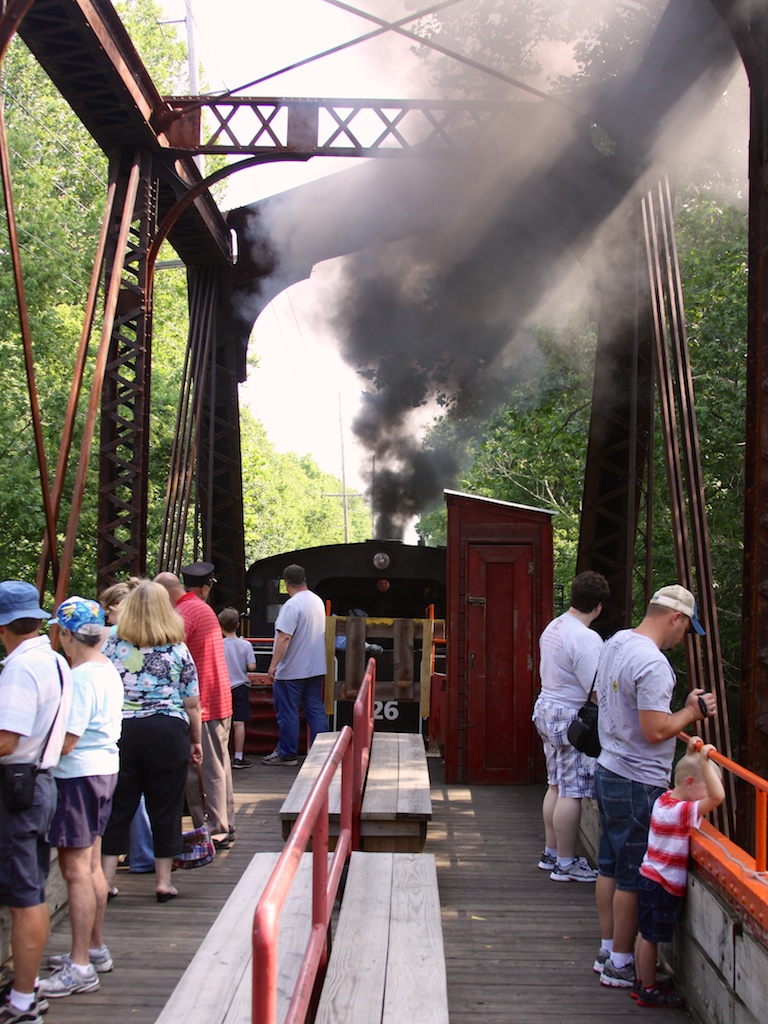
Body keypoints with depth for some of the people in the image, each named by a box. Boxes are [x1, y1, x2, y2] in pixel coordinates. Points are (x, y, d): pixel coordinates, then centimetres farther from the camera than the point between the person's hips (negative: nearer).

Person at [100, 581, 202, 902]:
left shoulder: (113, 644, 0)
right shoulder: (178, 649, -1)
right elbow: (192, 704, 2)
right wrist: (195, 740, 14)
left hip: (120, 730, 1)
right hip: (167, 732, -1)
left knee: (117, 806, 8)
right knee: (165, 807, 8)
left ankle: (105, 879, 9)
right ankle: (163, 881, 14)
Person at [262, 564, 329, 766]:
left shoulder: (292, 605, -18)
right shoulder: (318, 601, 9)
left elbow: (284, 637, -24)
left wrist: (273, 664, -23)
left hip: (291, 670, -8)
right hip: (315, 668, 8)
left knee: (287, 712, 3)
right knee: (316, 710, 10)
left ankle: (287, 753, 11)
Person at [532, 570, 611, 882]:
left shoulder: (553, 627, 9)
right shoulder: (586, 639, -21)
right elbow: (598, 689, -22)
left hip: (547, 707, 10)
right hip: (572, 718, -10)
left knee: (556, 786, 17)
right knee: (571, 792, -2)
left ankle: (551, 853, 27)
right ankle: (565, 864, 5)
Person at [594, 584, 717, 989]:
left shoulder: (615, 643, 6)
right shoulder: (652, 663, -23)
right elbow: (656, 731, -25)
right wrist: (692, 711, -8)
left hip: (608, 770, 9)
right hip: (639, 785, -9)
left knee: (610, 868, 17)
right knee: (634, 879, 3)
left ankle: (607, 950, 28)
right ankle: (620, 964, 12)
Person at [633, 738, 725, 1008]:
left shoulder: (664, 800, 4)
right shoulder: (685, 811, -23)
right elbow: (718, 796, -37)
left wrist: (691, 754, 18)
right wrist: (704, 761, -34)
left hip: (649, 877, 9)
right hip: (664, 885, -9)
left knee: (646, 934, 17)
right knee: (651, 938, 1)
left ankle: (641, 983, 27)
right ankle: (648, 991, 11)